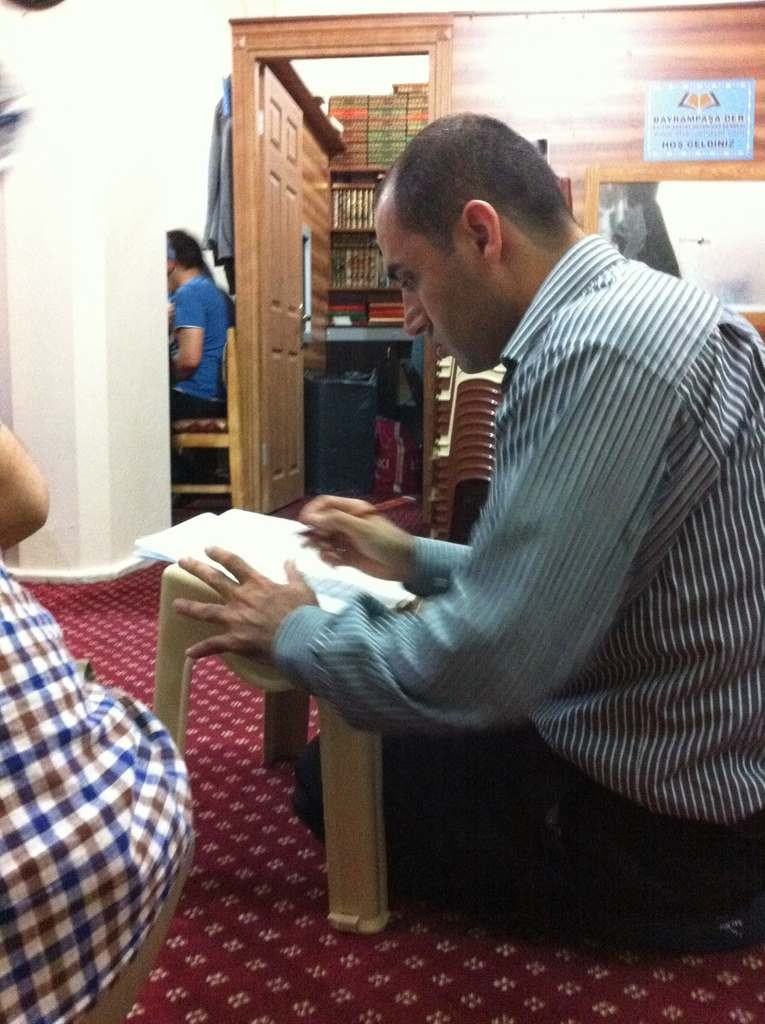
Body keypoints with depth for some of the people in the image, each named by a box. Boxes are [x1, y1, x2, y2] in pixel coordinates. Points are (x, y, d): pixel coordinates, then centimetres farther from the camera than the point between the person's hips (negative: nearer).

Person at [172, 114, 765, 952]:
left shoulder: (600, 349, -28)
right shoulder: (629, 312, 7)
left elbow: (481, 666, -30)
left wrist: (293, 633, -13)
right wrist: (417, 559, 11)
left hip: (669, 824, -10)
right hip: (689, 753, 10)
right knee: (408, 736, 22)